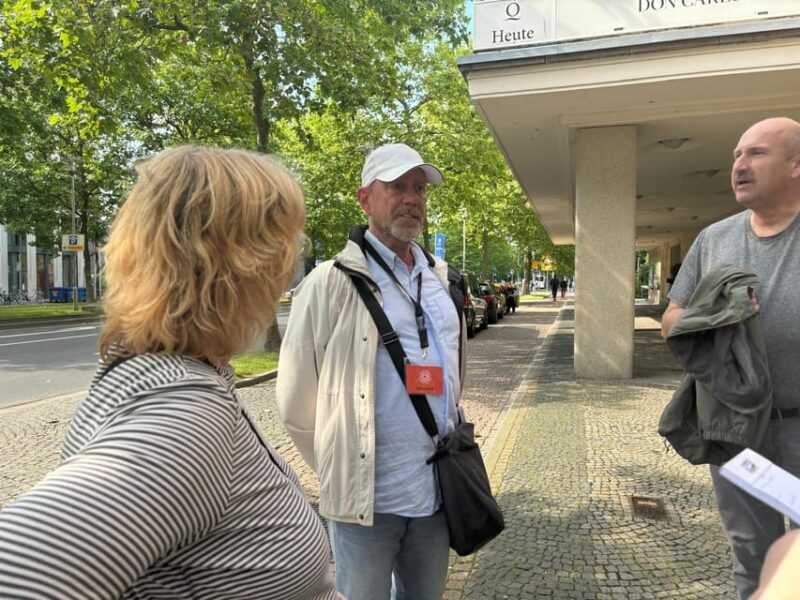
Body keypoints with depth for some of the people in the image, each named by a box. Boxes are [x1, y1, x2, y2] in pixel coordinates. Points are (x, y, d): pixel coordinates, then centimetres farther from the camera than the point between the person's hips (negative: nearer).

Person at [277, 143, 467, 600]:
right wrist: (340, 466, 1)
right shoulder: (331, 284, -13)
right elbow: (296, 401, -7)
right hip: (367, 497, -5)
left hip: (437, 492, 6)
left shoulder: (444, 280, 6)